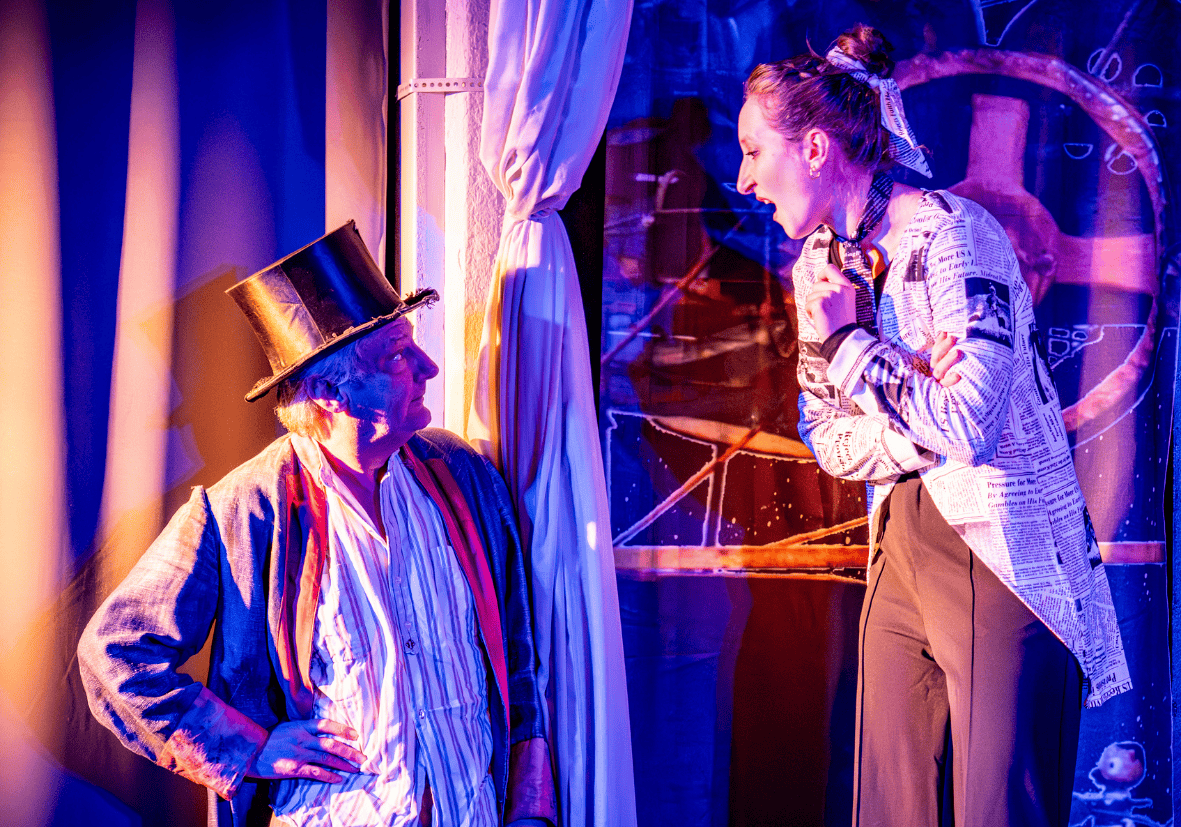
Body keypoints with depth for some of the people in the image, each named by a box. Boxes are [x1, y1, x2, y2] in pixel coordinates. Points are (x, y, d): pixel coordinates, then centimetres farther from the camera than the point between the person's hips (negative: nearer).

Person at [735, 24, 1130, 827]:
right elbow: (830, 442, 10)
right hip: (900, 559, 8)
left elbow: (969, 425, -24)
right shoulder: (821, 264, 9)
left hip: (1004, 571, -7)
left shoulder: (951, 235, -15)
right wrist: (920, 429, -11)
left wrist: (851, 343, -13)